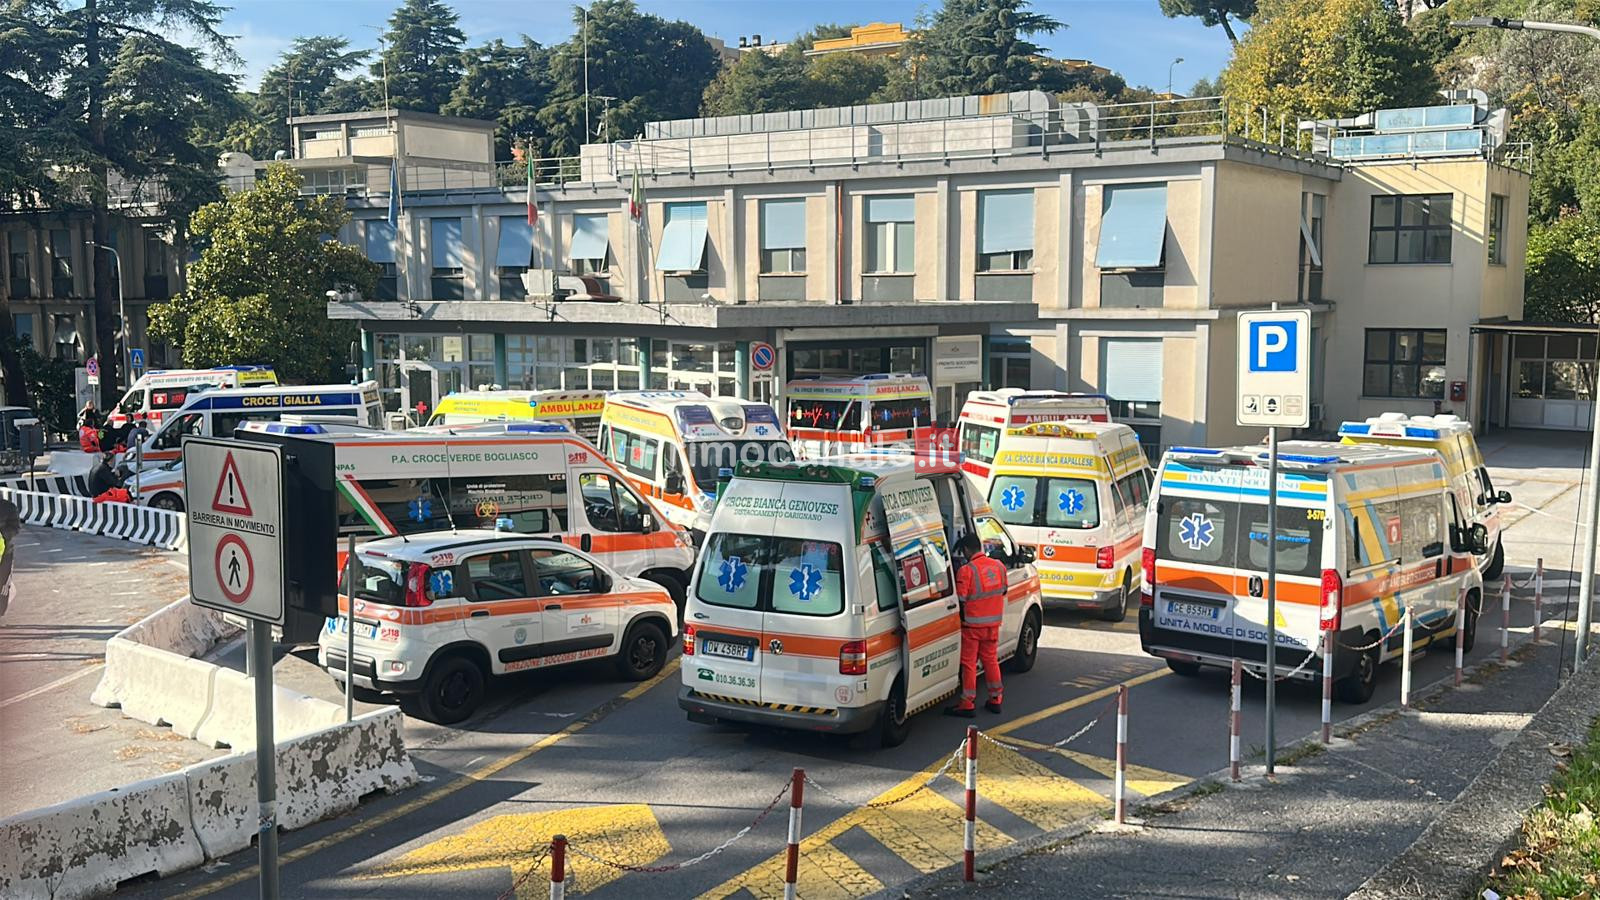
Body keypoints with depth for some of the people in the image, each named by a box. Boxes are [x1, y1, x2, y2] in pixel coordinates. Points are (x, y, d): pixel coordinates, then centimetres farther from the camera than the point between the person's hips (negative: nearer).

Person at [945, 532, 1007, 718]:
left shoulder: (966, 571, -18)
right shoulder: (999, 566, 2)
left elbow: (960, 600, -17)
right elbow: (1003, 592, 13)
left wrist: (961, 618, -1)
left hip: (972, 624, -6)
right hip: (993, 623, 6)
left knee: (968, 663, 3)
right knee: (991, 659, 17)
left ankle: (968, 704, 5)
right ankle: (995, 700, 23)